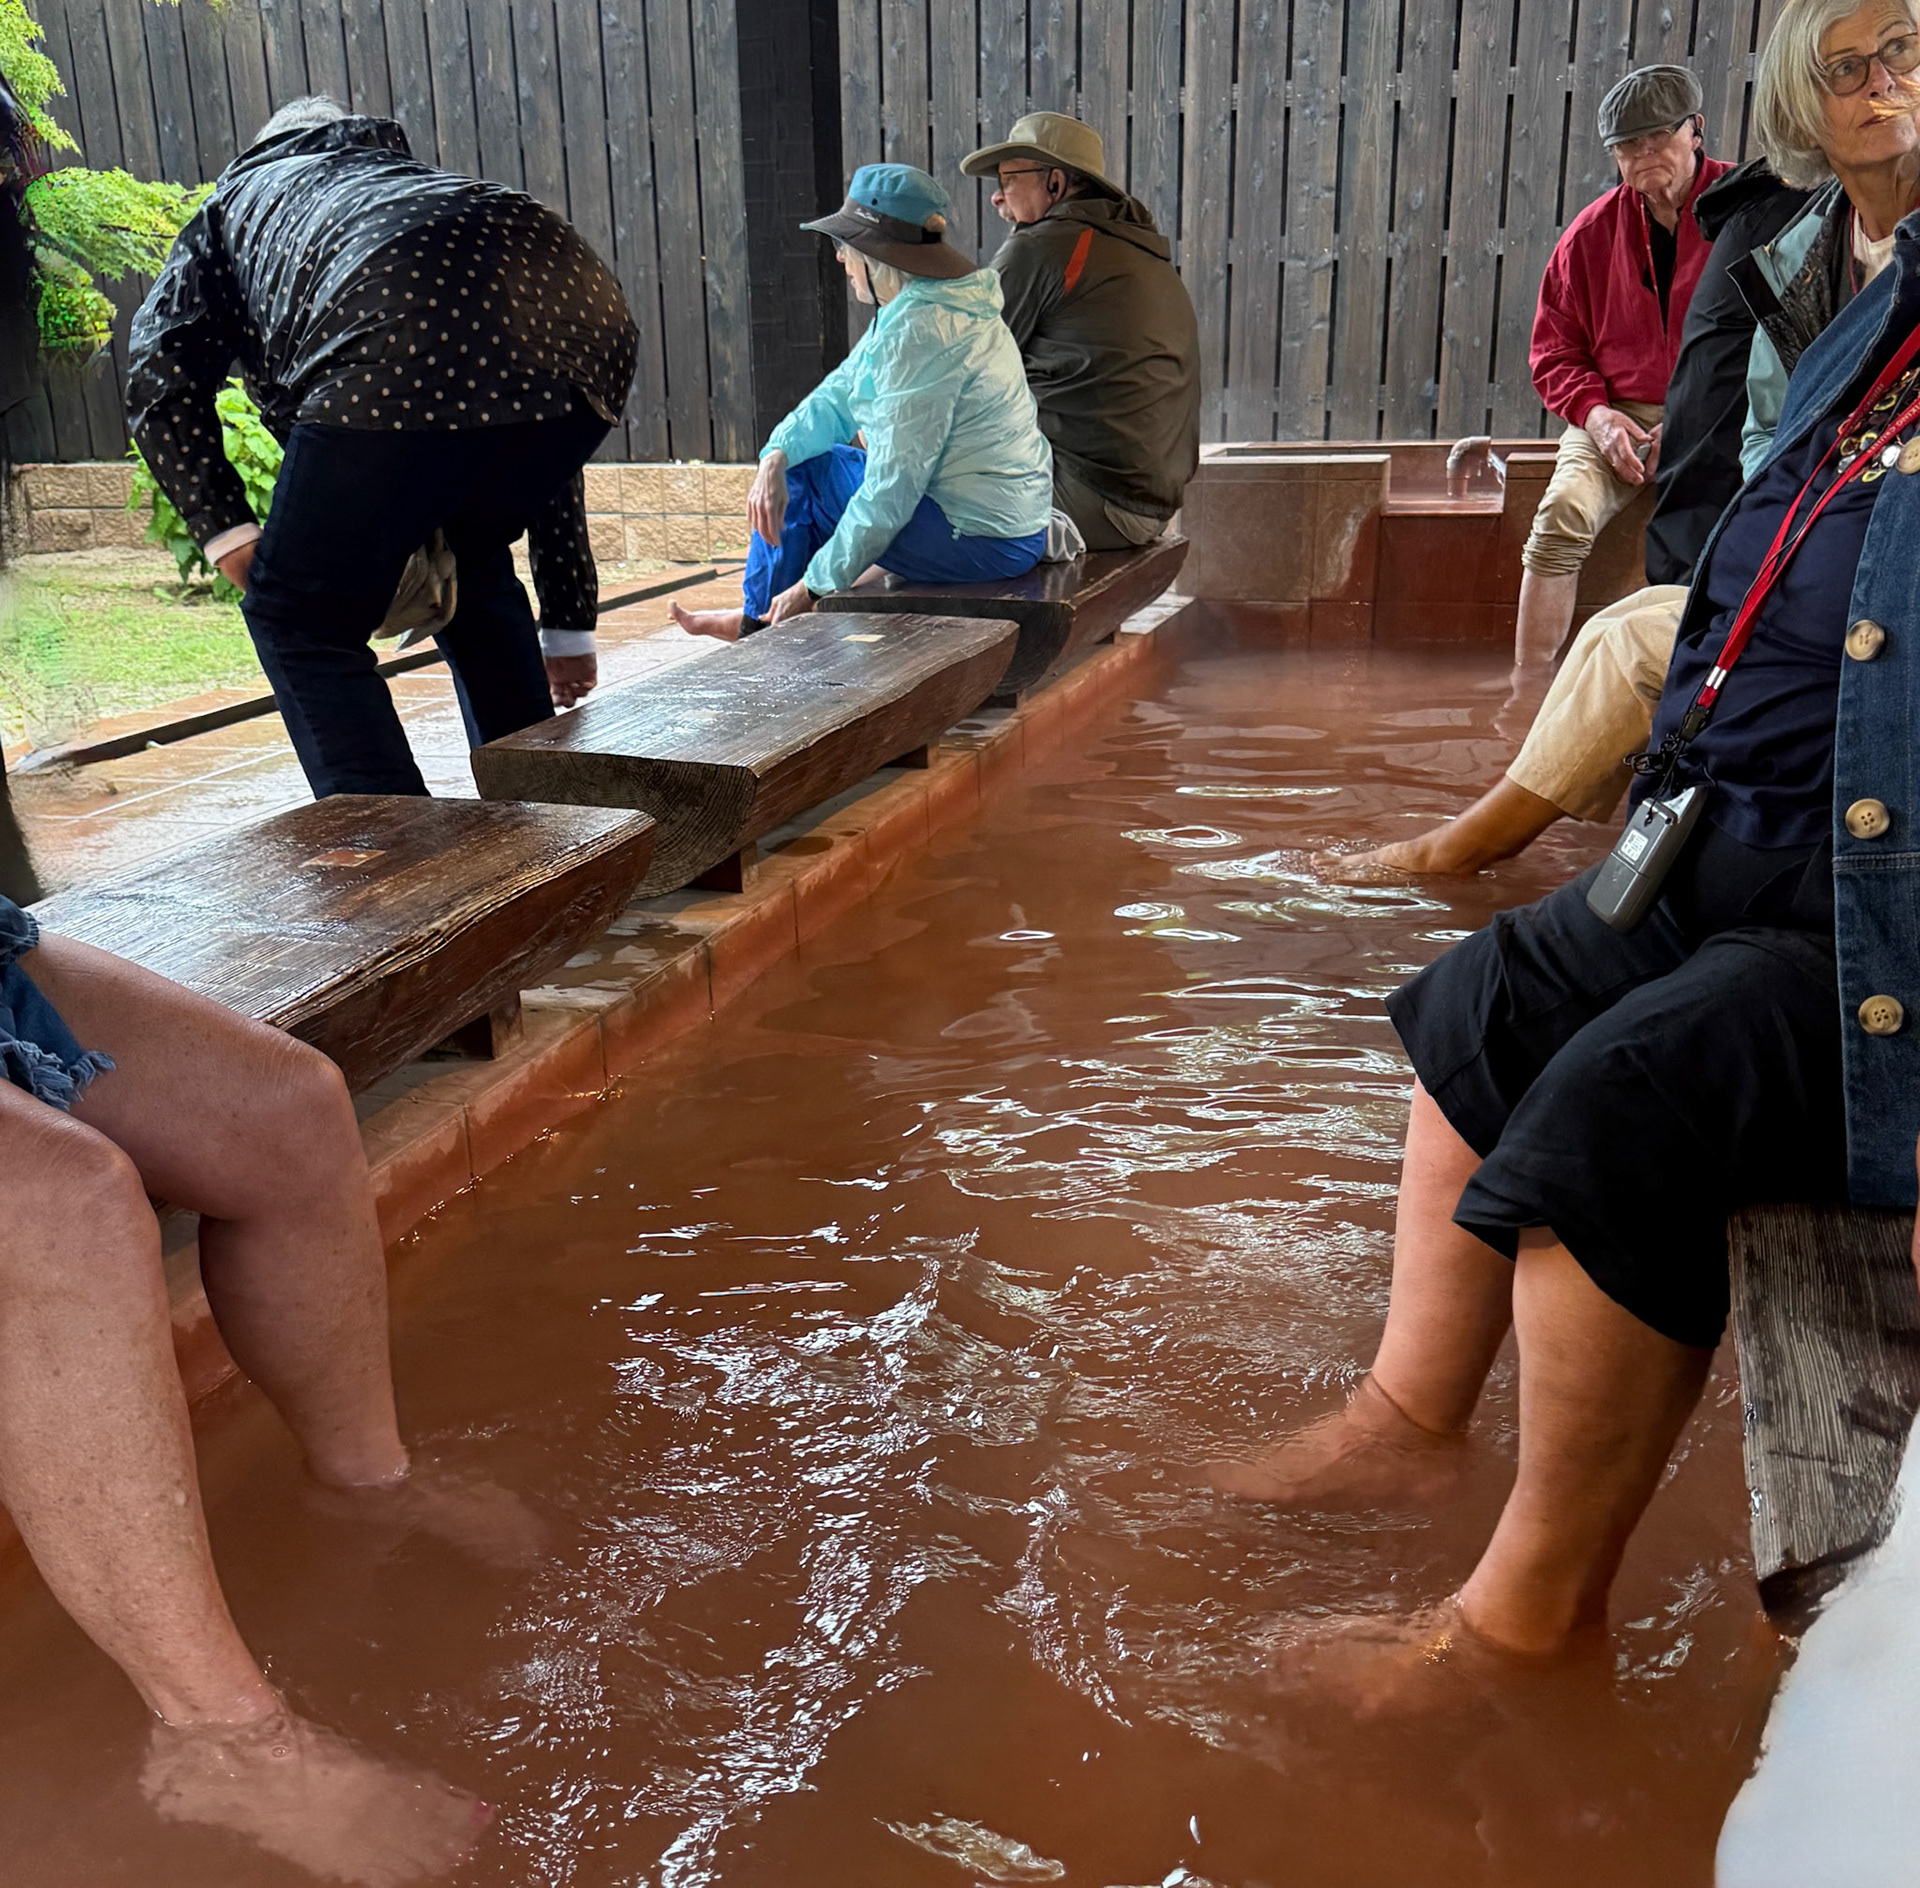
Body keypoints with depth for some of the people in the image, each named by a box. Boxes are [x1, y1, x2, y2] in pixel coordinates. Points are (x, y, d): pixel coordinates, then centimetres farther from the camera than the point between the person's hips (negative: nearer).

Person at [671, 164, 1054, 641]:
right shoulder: (917, 309, 9)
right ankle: (760, 619, 31)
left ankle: (759, 625, 21)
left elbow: (892, 487, -25)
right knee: (793, 465, 17)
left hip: (981, 539, -10)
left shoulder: (920, 332, -23)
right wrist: (775, 456, -6)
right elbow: (839, 396, 14)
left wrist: (813, 587, -18)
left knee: (803, 477, 1)